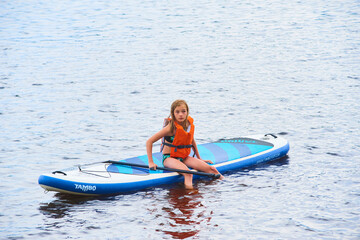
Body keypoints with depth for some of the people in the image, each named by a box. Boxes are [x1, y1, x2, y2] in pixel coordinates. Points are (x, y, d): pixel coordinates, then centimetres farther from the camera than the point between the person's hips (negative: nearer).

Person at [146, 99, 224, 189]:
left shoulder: (190, 125, -1)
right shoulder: (171, 128, -17)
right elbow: (149, 142, -16)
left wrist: (199, 159, 24)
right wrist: (151, 162, -21)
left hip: (184, 157, 6)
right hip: (169, 158, -5)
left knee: (210, 168, -13)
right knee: (187, 172, -36)